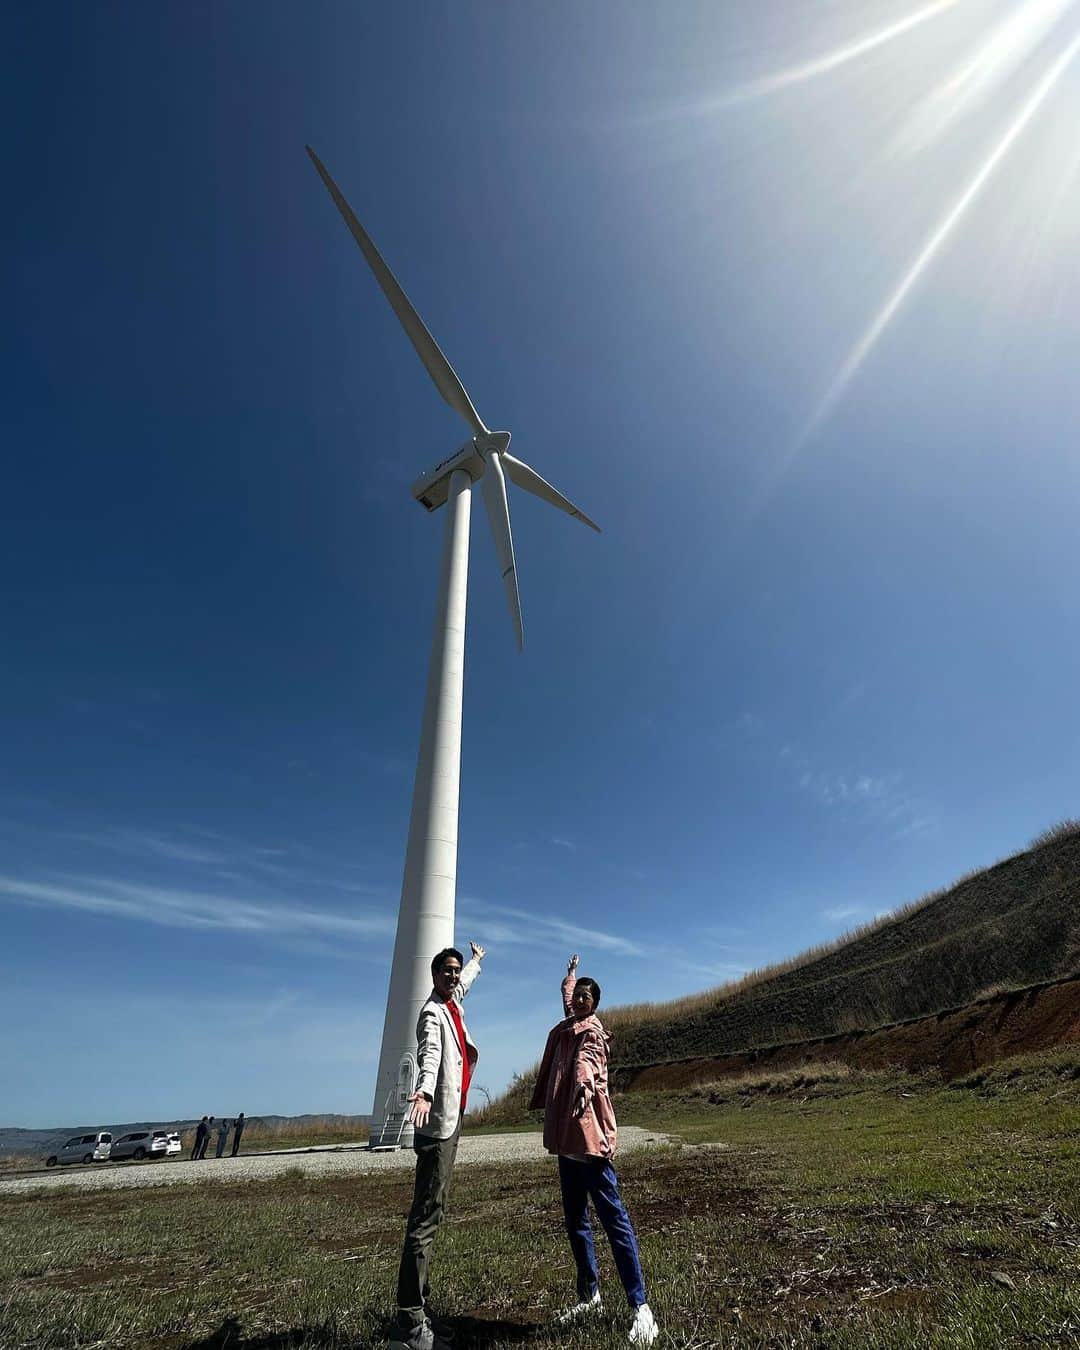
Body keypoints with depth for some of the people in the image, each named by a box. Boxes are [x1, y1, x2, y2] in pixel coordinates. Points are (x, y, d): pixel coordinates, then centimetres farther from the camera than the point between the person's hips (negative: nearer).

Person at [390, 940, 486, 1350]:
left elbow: (464, 982, 34)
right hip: (438, 1124, -9)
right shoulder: (432, 1014, -14)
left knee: (430, 1214, 12)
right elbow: (430, 1055, -33)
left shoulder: (453, 1003, 12)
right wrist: (425, 1092, -50)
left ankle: (416, 1311, 19)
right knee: (425, 1218, -8)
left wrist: (477, 960, 52)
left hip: (451, 1120, 9)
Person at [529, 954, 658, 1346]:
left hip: (588, 1134, -9)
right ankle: (589, 1295, 28)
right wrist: (571, 973, 52)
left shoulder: (590, 1031, -9)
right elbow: (566, 995, 37)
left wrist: (583, 1086, -50)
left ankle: (640, 1307, 0)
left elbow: (586, 1061, -32)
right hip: (567, 1136, 9)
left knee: (613, 1218, -6)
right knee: (575, 1221, 16)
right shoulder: (568, 1025, 14)